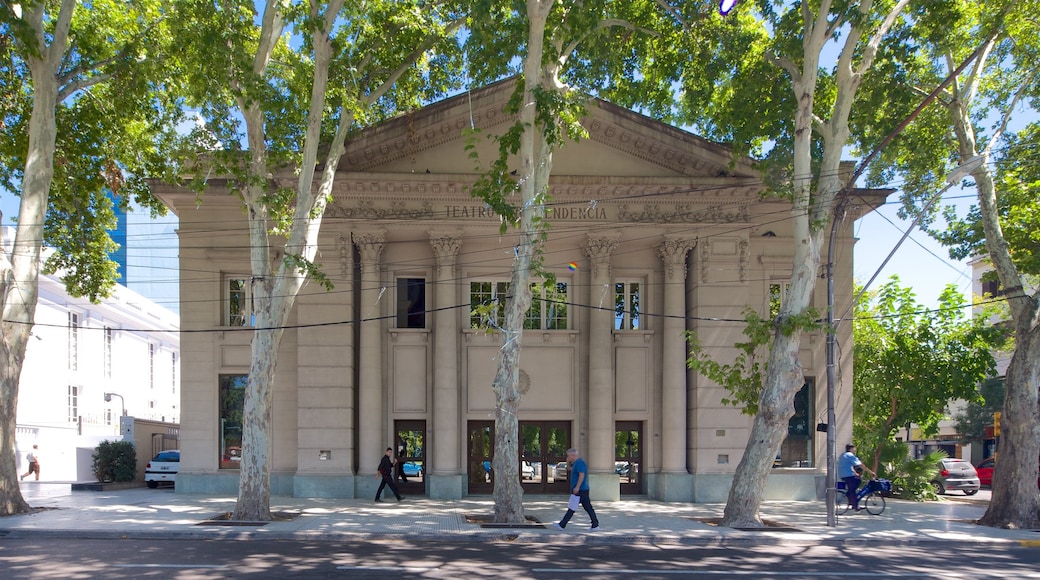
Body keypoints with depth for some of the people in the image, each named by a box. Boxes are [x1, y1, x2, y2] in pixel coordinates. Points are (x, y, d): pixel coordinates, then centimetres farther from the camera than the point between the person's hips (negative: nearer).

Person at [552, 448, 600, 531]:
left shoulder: (579, 462, -15)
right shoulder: (576, 463, 17)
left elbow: (582, 475, -24)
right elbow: (569, 468, 32)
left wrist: (577, 487, -27)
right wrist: (568, 461, 13)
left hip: (579, 490, -10)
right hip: (584, 490, 10)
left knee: (572, 508, -4)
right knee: (588, 508, 6)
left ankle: (562, 525, 2)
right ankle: (595, 526, 4)